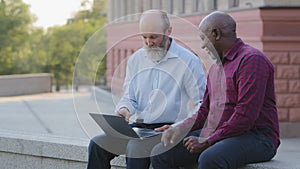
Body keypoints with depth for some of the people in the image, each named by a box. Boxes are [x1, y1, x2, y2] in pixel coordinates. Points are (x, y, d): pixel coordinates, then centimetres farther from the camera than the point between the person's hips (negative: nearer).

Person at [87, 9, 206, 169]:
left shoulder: (188, 61, -4)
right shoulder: (135, 59, 13)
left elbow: (202, 103, -4)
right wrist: (124, 109, -6)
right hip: (140, 126, 6)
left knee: (136, 148, -33)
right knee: (97, 144, -12)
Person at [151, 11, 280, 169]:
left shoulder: (252, 59, -12)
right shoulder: (215, 68, 20)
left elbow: (245, 116, -20)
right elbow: (204, 111, 22)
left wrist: (207, 141, -17)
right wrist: (179, 129, 2)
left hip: (255, 136, -9)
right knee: (160, 154, -5)